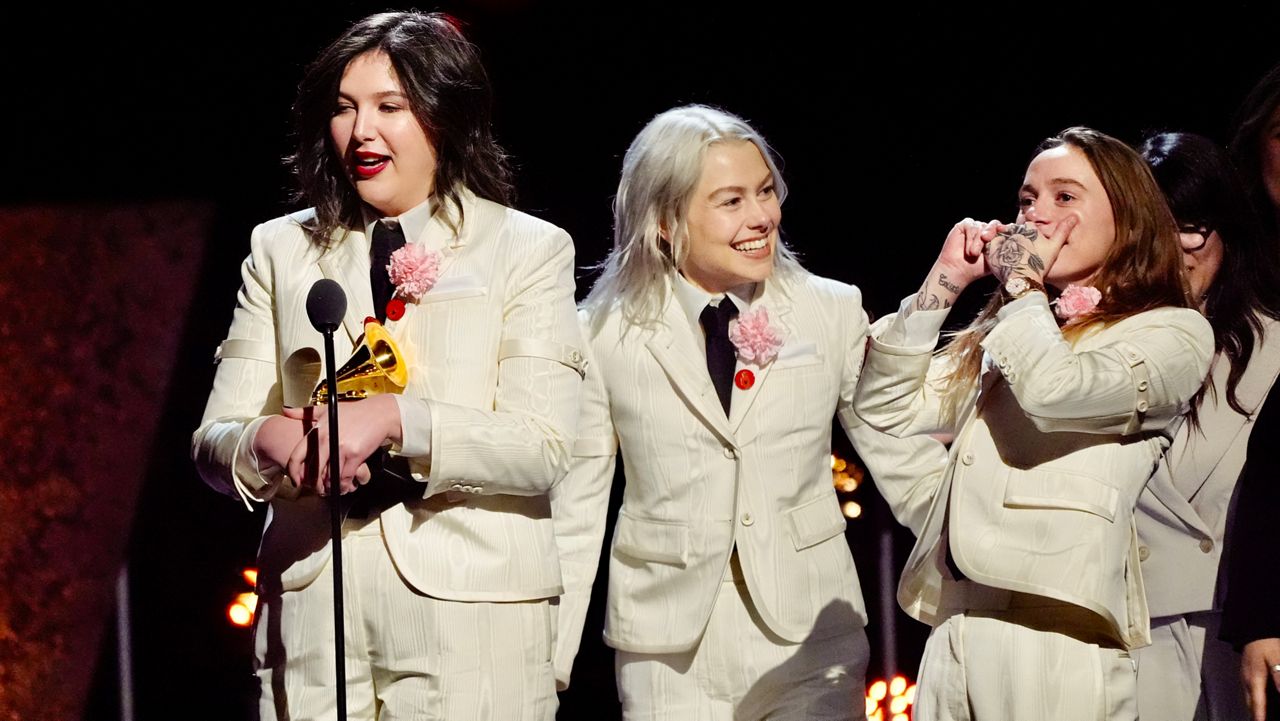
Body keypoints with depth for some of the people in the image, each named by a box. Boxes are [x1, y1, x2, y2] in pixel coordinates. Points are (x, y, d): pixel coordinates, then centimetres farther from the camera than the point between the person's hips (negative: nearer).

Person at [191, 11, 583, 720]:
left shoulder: (528, 250, 4)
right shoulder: (281, 250, 14)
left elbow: (543, 448, -8)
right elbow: (213, 440, 9)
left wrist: (396, 420, -21)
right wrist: (263, 441, -15)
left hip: (470, 611, -2)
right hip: (310, 609, 2)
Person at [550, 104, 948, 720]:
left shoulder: (833, 312, 0)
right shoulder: (604, 335, -1)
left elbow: (908, 466, 6)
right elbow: (573, 511, 3)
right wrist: (545, 664, 1)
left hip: (813, 645, 1)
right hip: (670, 654, 0)